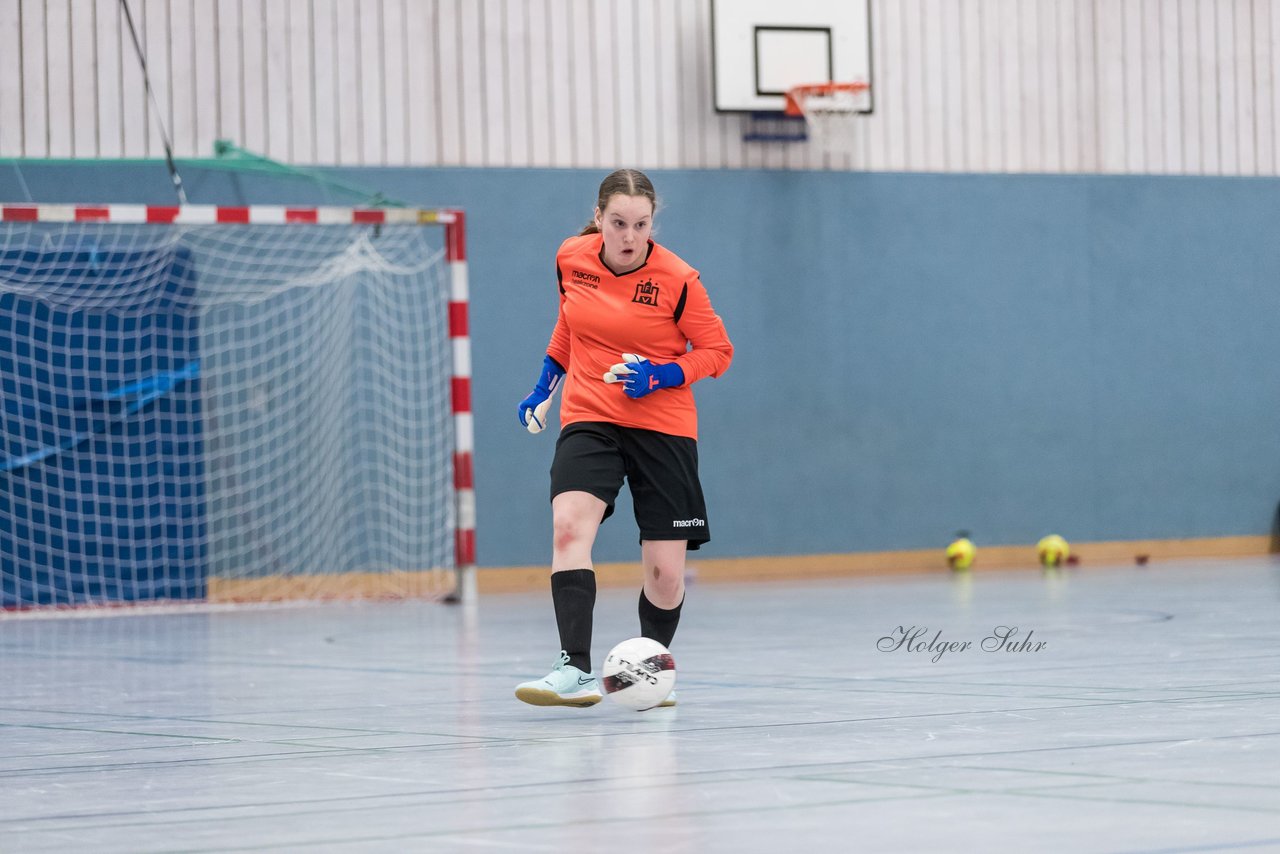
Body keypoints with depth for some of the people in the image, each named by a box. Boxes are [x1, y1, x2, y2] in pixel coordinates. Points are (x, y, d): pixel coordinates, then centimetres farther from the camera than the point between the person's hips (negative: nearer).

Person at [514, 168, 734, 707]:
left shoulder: (677, 279, -12)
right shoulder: (571, 259, -1)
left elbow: (717, 352, -3)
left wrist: (659, 375, -19)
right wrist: (545, 386, 18)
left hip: (662, 426, -1)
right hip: (589, 419, 1)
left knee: (665, 573, 0)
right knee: (569, 525, -26)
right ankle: (575, 671, -31)